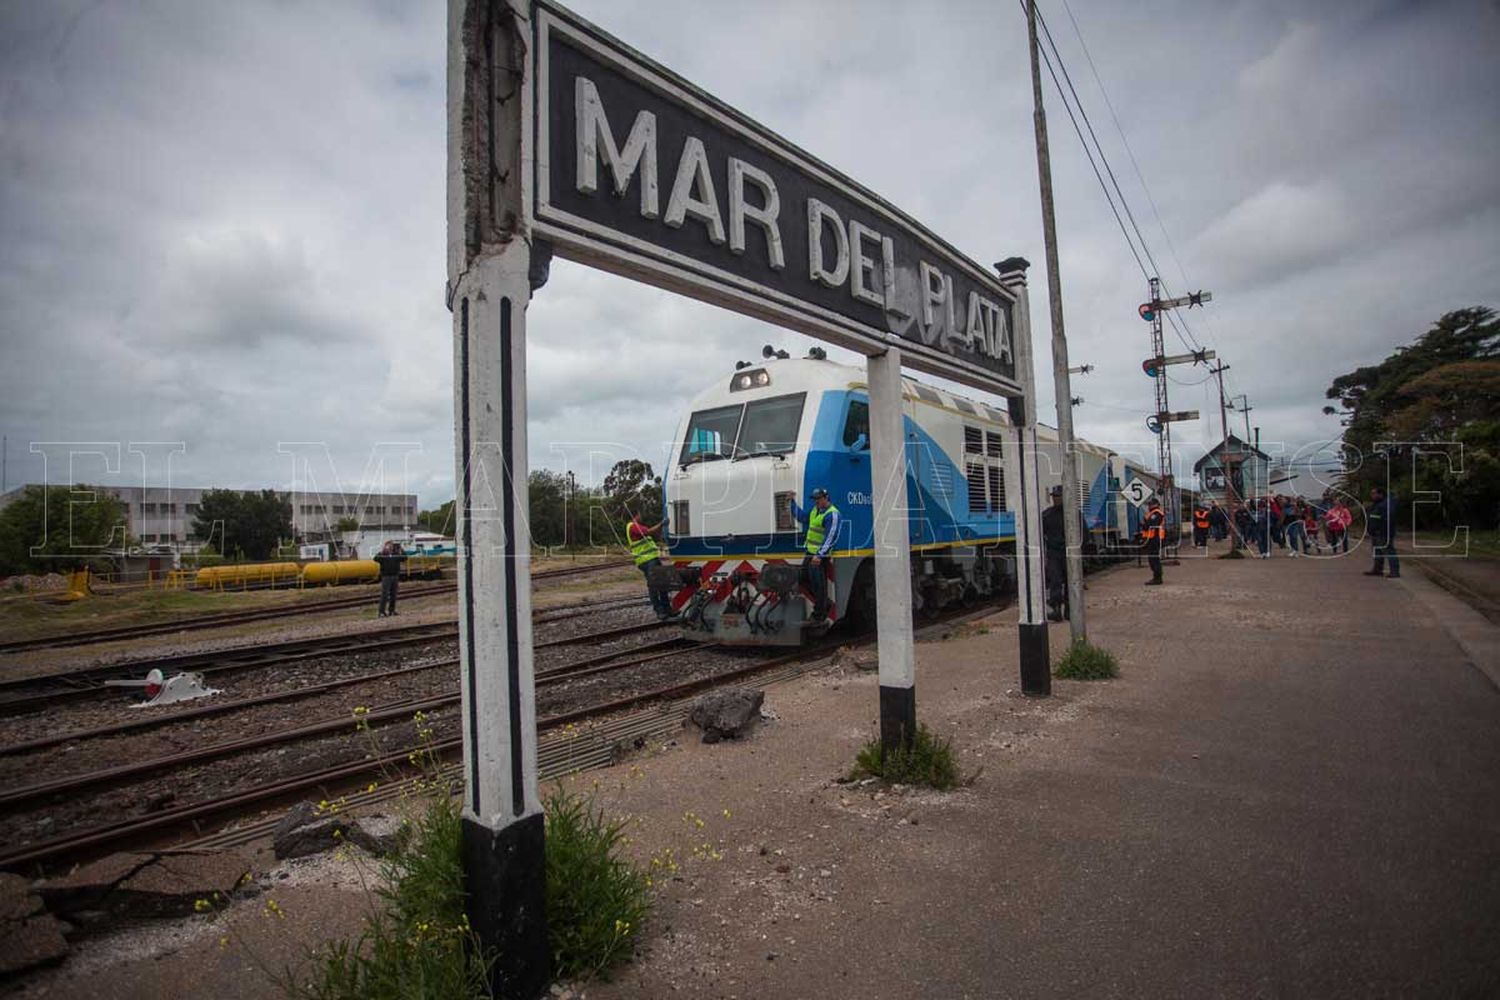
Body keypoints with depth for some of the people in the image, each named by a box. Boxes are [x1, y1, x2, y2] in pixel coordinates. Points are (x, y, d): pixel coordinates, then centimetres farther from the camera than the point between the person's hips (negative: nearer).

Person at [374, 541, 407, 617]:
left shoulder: (396, 554, 11)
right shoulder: (382, 554, -1)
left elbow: (404, 558, 13)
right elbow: (376, 559, -17)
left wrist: (401, 550, 4)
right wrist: (381, 551, -23)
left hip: (395, 577, 5)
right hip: (386, 576, -5)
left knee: (393, 594, 8)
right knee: (384, 594, -7)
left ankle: (391, 610, 16)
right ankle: (382, 611, -5)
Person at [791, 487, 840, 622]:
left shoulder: (832, 514, -17)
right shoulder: (815, 509, 12)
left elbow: (830, 537, -23)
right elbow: (801, 516, 28)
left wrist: (819, 555, -28)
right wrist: (793, 502, 21)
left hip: (820, 555, -10)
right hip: (810, 552, 10)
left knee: (818, 584, -4)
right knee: (805, 577, 17)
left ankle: (818, 615, 7)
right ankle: (825, 604, 30)